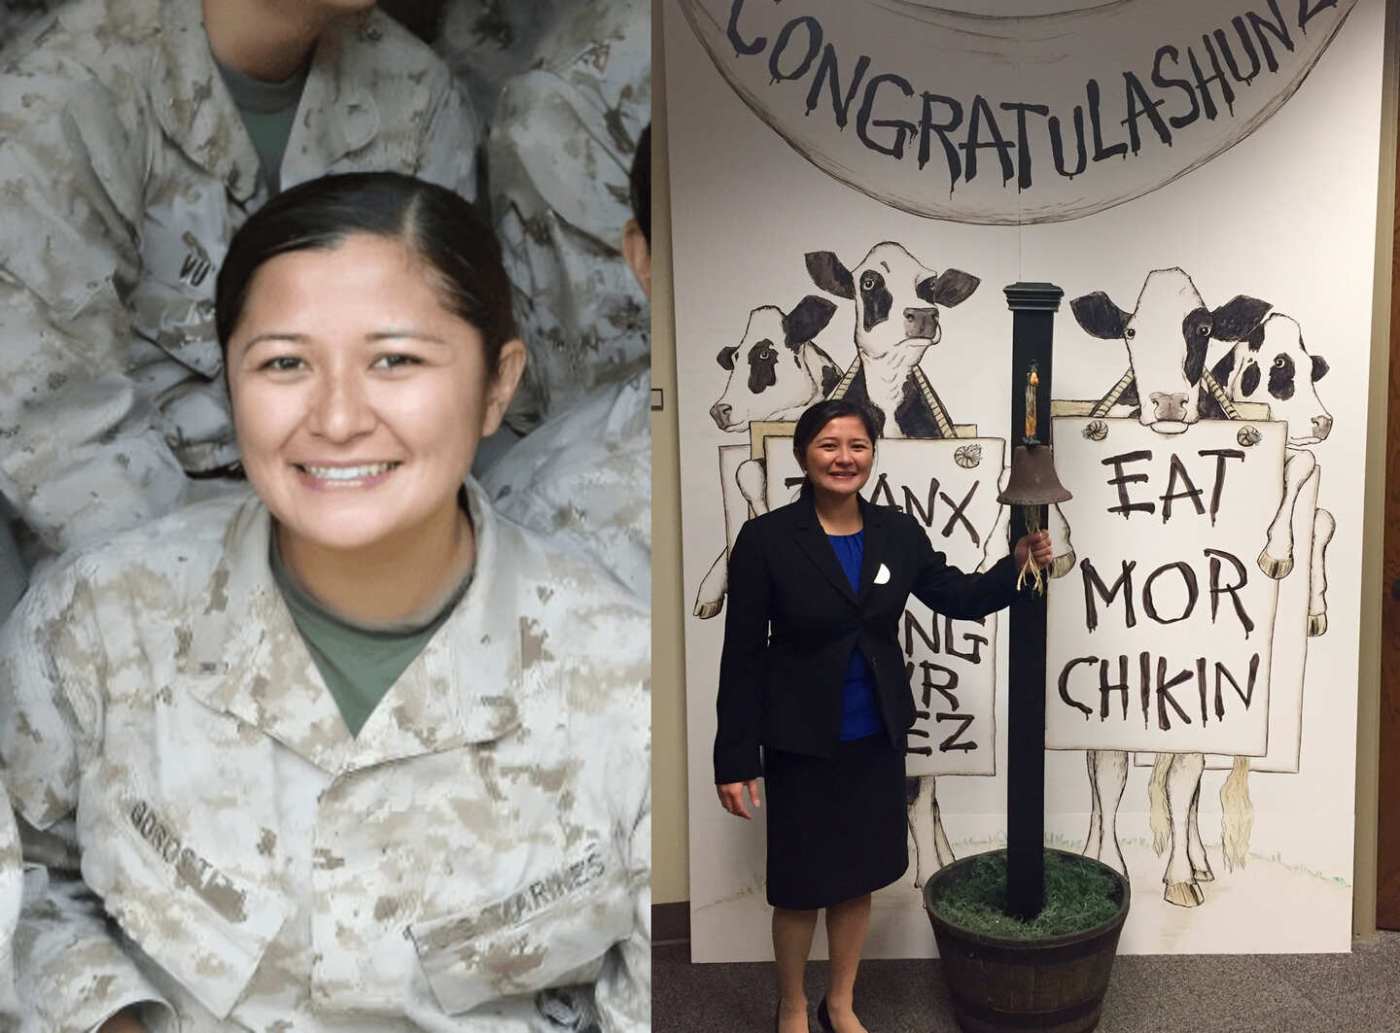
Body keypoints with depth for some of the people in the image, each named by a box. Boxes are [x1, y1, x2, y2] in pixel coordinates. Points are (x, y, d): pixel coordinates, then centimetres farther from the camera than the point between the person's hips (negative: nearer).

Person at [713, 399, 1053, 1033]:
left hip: (876, 738, 4)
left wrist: (1017, 565, -13)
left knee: (857, 877, 17)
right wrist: (735, 760, -13)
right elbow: (743, 655, -12)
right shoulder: (766, 539, -14)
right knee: (800, 884, 10)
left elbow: (959, 599, 6)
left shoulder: (897, 532, -2)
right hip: (801, 742, -4)